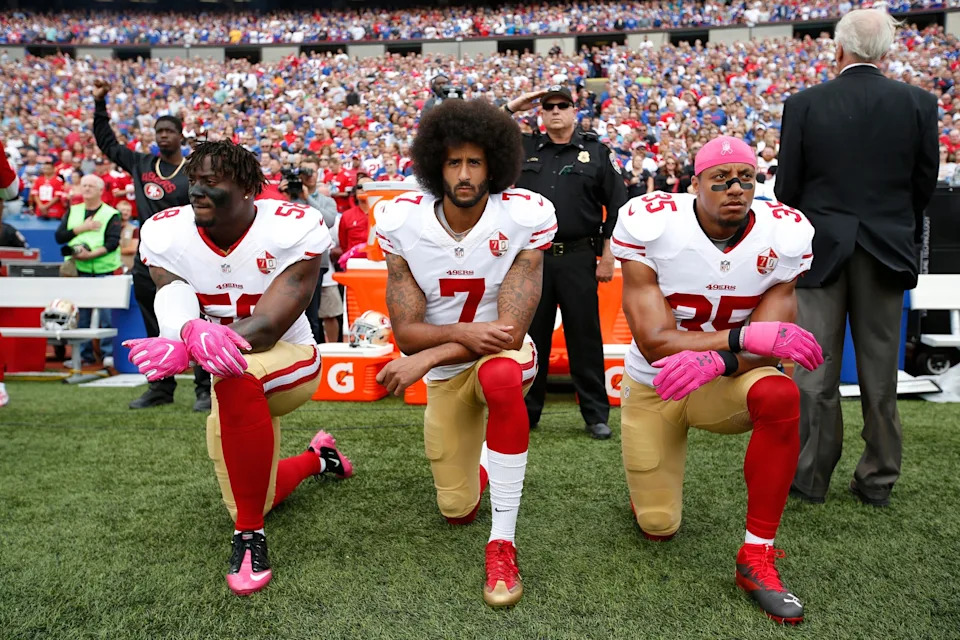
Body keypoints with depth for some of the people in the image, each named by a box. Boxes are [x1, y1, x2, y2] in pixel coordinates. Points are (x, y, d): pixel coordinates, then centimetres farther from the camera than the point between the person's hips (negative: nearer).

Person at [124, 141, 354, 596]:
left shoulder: (293, 230, -24)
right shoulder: (164, 234, -11)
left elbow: (268, 326, -31)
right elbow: (173, 309, -26)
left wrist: (185, 346, -48)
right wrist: (193, 333, -53)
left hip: (289, 360, -5)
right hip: (233, 387, 5)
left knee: (235, 378, -41)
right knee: (255, 500, 17)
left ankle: (250, 536, -24)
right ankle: (317, 457, 50)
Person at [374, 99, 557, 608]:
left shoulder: (525, 216, -21)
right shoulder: (402, 221, -15)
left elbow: (510, 331, -24)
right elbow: (406, 332, -15)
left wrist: (424, 358, -28)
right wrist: (463, 332, -34)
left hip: (502, 352, -2)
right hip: (444, 373, 3)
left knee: (501, 376, -42)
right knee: (457, 510, 8)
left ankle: (503, 543, -26)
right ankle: (478, 464, 48)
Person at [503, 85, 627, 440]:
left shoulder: (596, 151, 5)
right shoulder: (524, 148, 10)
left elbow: (617, 205, 3)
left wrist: (608, 257, -2)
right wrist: (511, 107, 6)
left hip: (578, 259, -2)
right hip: (533, 258, 2)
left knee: (585, 338, 4)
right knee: (532, 337, 9)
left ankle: (596, 415, 15)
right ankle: (525, 411, 22)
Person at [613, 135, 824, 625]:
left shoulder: (783, 238, -15)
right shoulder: (652, 226, -23)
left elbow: (770, 348, -19)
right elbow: (654, 344, -27)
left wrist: (713, 361, -40)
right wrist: (744, 336, -39)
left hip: (723, 383, 1)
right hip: (652, 387, -1)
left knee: (780, 396, -35)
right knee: (659, 528, 4)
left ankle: (757, 557, -18)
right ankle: (651, 481, 44)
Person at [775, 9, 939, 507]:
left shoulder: (804, 105, -6)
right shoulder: (919, 103, -2)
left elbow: (787, 186, -3)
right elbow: (925, 183, 4)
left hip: (821, 250, -1)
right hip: (887, 251, 2)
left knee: (816, 372, 5)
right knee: (879, 373, 11)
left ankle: (810, 477, 12)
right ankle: (877, 480, 21)